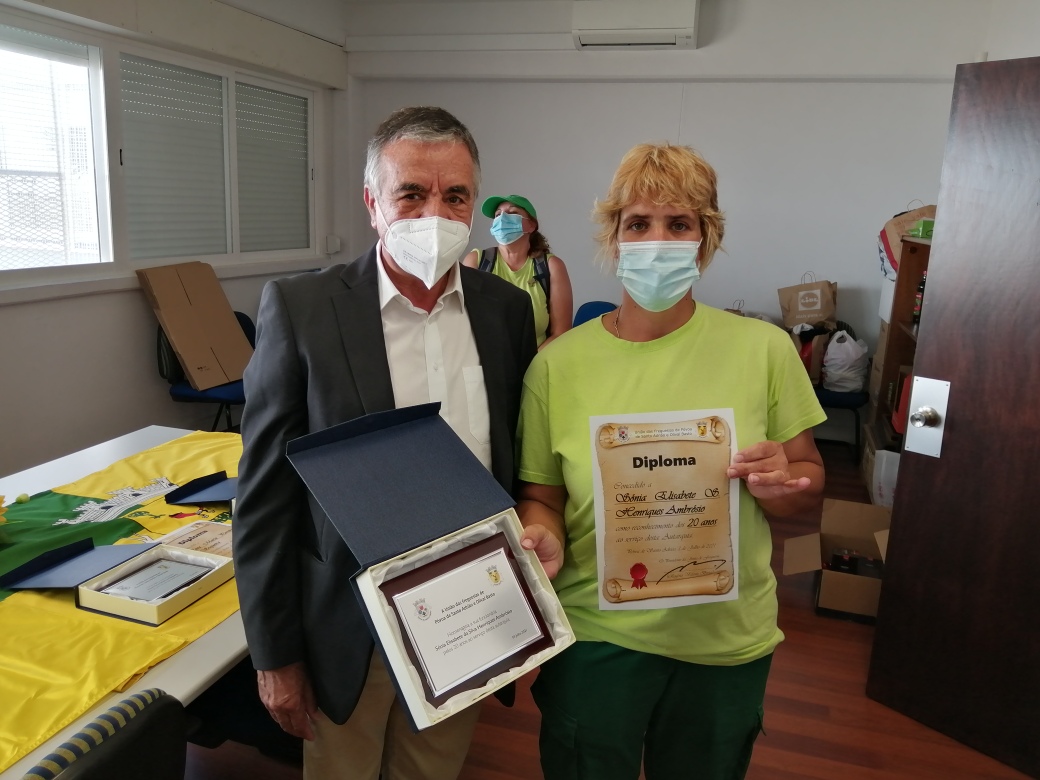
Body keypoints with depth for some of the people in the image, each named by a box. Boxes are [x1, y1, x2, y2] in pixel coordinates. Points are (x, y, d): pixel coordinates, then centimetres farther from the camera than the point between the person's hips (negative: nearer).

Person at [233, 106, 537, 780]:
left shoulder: (507, 308, -2)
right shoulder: (299, 309, -13)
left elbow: (520, 465, 6)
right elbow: (265, 496, -9)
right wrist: (275, 655, -6)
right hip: (349, 631, -2)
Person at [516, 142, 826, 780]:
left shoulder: (765, 349, -7)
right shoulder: (557, 364, -8)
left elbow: (811, 489, 1)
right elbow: (540, 494, 1)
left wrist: (778, 483, -20)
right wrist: (544, 537, -20)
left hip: (727, 637, 1)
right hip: (595, 634, -1)